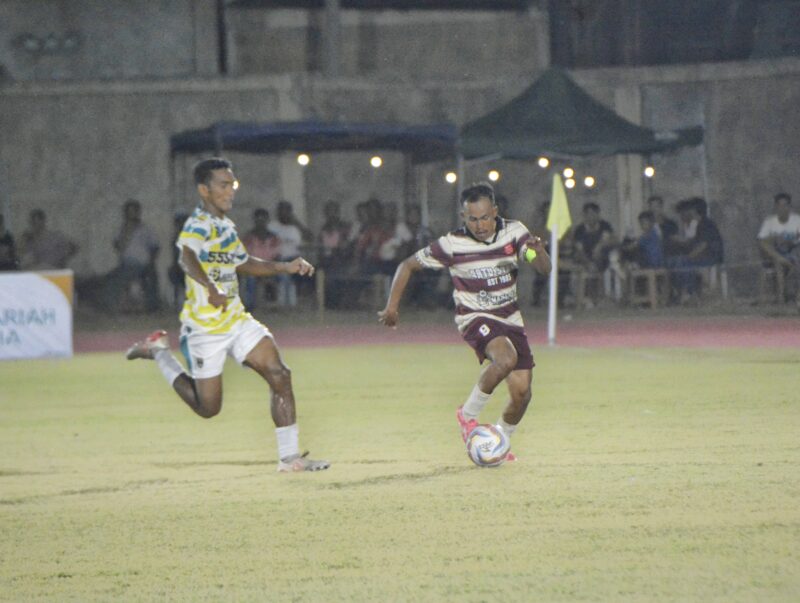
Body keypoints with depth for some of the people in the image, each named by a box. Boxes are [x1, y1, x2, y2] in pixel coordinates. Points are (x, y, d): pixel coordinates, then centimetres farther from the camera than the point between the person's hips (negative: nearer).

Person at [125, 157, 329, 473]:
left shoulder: (226, 225, 12)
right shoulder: (199, 225, -18)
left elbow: (243, 263, 29)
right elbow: (186, 256, -40)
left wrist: (286, 267, 20)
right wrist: (211, 289, -54)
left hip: (237, 321, 8)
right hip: (204, 327, -8)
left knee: (279, 375, -8)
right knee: (208, 407, 4)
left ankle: (289, 456, -2)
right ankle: (158, 352, 25)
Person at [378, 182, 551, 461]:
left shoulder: (513, 232, -8)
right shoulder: (452, 244, -14)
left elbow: (545, 268, -16)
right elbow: (408, 265, -3)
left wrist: (538, 251, -38)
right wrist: (392, 306, -6)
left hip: (510, 319, 4)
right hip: (475, 318, -4)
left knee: (521, 393, -3)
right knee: (506, 358, -34)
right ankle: (468, 415, -13)